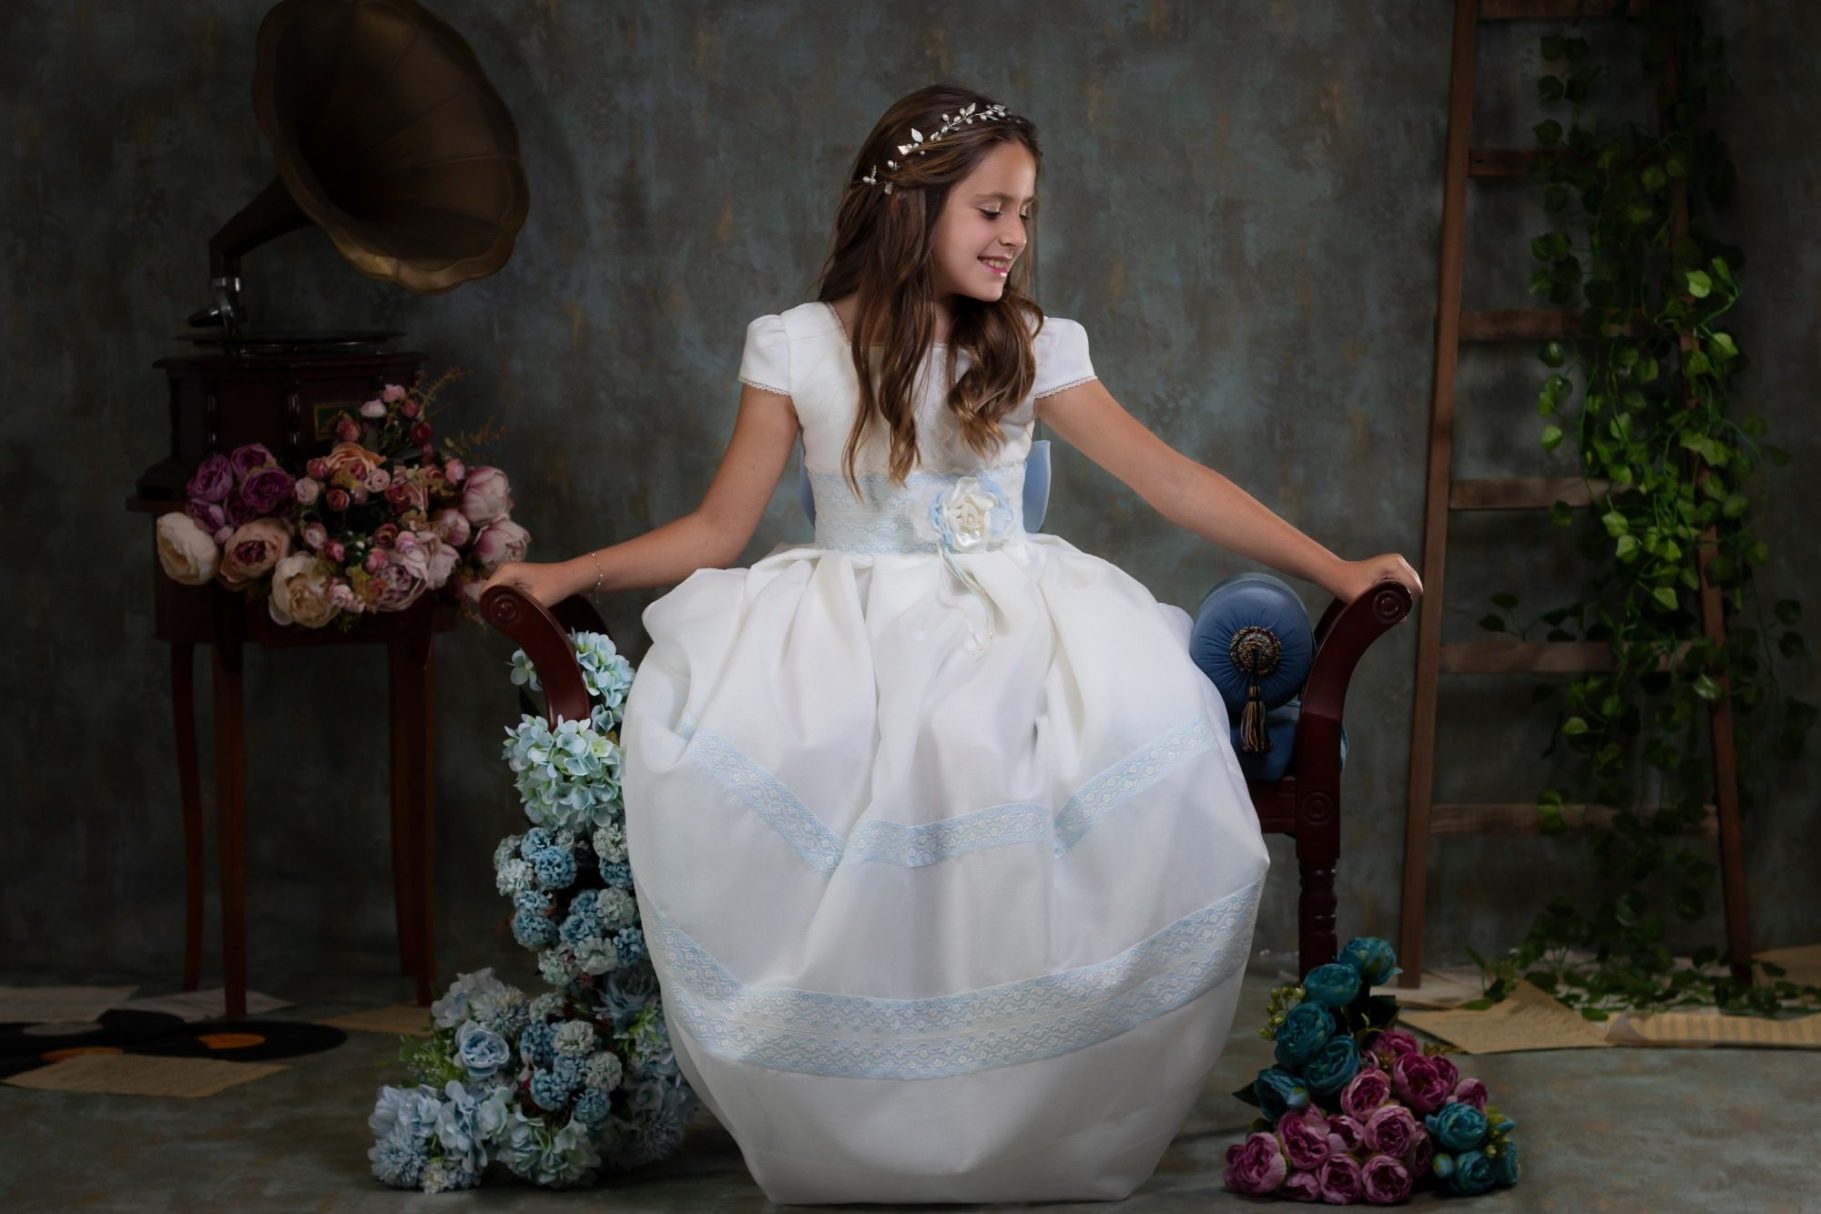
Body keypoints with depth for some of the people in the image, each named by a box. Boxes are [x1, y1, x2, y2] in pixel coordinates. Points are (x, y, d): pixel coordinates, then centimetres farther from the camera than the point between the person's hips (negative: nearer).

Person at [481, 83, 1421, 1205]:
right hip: (852, 624, -1)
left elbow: (1171, 480, 6)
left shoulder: (1032, 350, 11)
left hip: (1012, 615, 1)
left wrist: (1332, 568, -2)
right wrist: (564, 575, -3)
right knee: (711, 755, -36)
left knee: (1149, 736, -35)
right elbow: (717, 531, 8)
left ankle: (1058, 1117, -18)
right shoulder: (800, 349, 7)